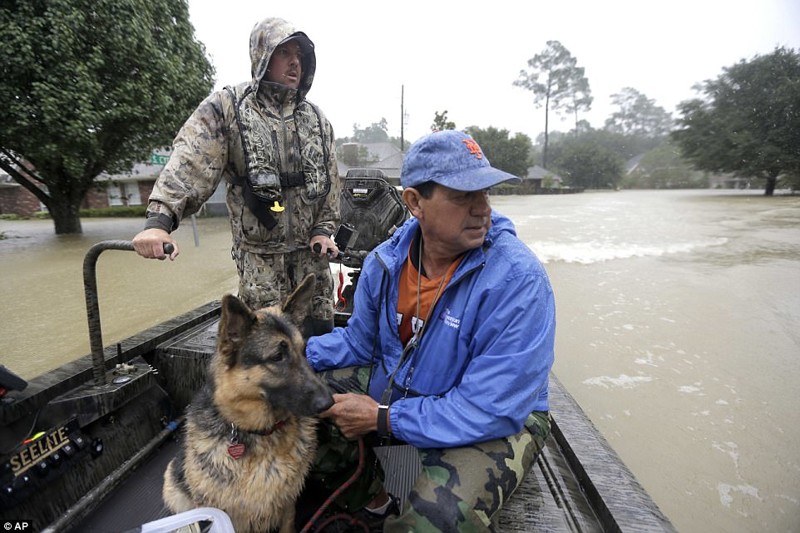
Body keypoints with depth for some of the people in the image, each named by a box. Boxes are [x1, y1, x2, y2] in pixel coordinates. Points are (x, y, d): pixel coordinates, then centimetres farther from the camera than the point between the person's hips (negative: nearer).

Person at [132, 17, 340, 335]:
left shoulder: (316, 119, 10)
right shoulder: (227, 108, -4)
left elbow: (330, 180, 12)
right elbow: (189, 163, -16)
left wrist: (324, 228, 2)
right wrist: (160, 219, -29)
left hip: (311, 250, 4)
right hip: (260, 254, -4)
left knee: (320, 331, 13)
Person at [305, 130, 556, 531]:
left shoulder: (518, 279, -28)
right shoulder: (385, 261, -10)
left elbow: (490, 410, -28)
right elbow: (359, 342, 6)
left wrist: (383, 419, -24)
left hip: (499, 421, -4)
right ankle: (371, 496, 21)